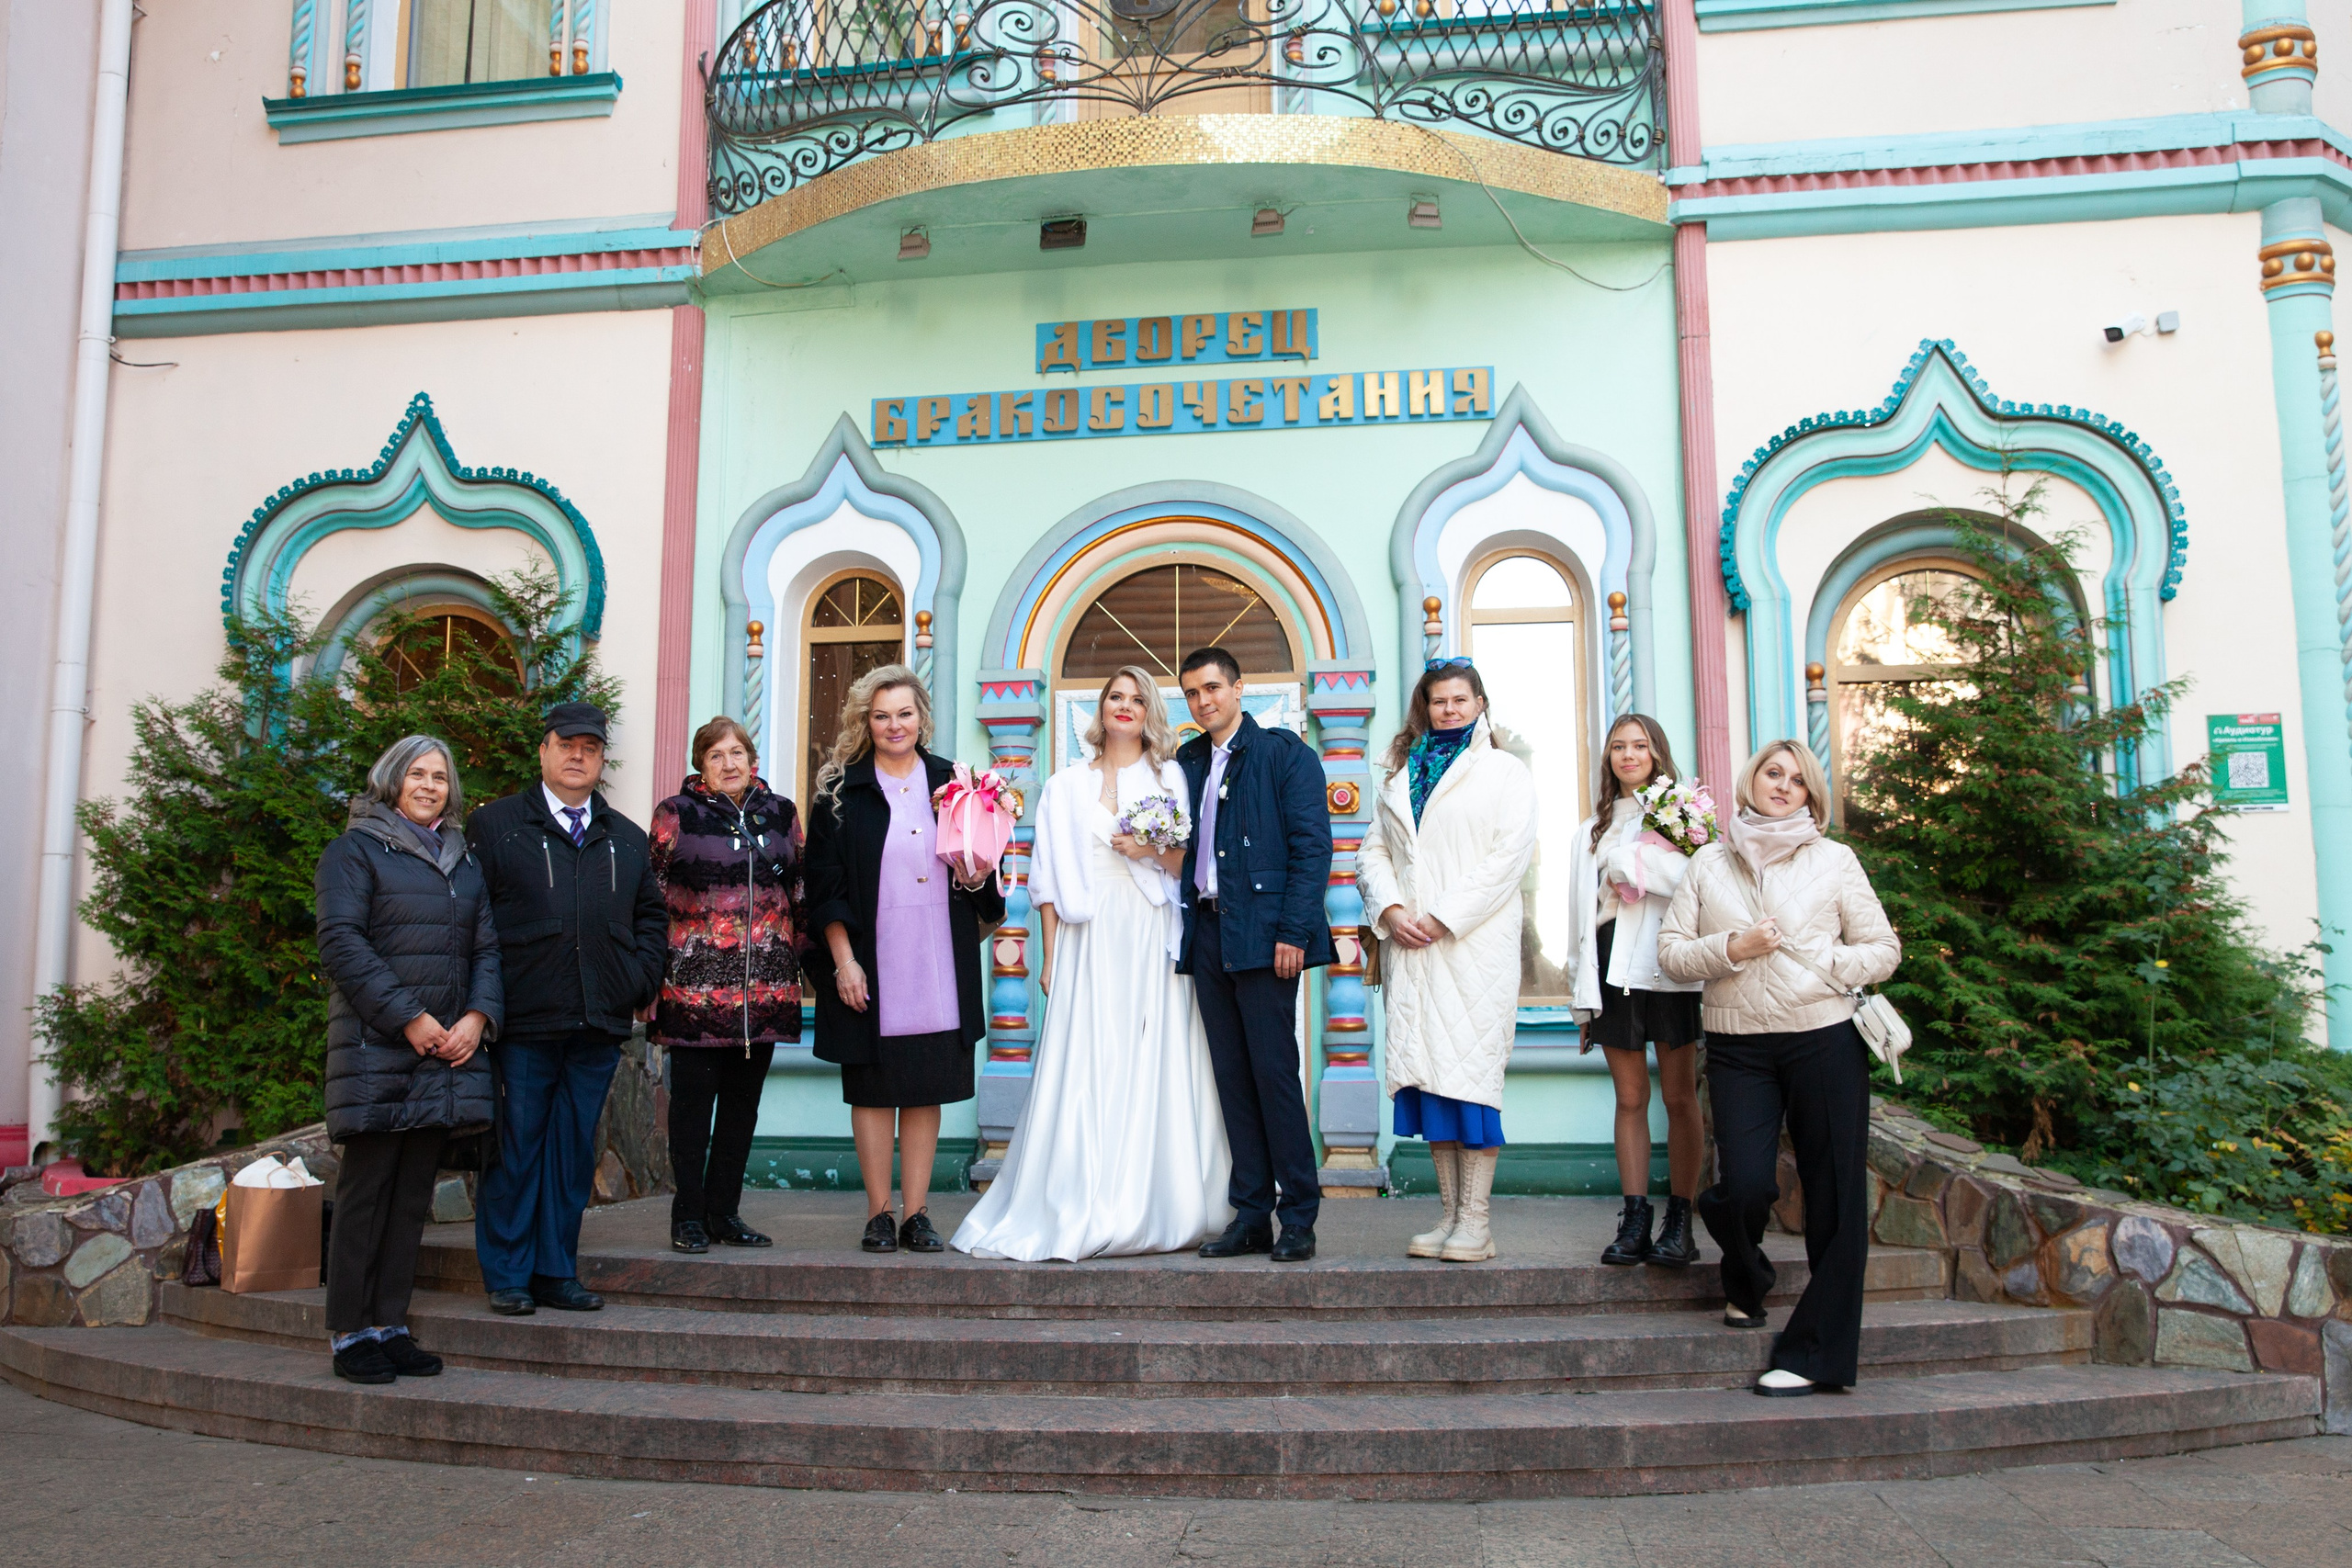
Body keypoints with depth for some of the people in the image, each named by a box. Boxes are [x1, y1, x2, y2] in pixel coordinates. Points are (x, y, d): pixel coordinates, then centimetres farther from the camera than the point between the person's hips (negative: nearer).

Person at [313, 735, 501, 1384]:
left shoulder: (464, 861, 19)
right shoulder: (356, 848, 2)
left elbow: (487, 947, 16)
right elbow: (342, 943, -9)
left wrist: (478, 1016, -2)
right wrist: (409, 1018, -14)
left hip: (448, 1045, 5)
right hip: (376, 1044, -5)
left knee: (415, 1188, 7)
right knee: (367, 1185, -3)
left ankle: (390, 1324, 13)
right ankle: (350, 1332, 5)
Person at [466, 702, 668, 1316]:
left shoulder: (627, 839, 17)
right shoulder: (495, 825, 4)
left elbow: (651, 914, 23)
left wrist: (642, 980, 9)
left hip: (599, 1025, 4)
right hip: (523, 1021, -4)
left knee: (574, 1151, 9)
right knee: (516, 1150, 2)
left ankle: (557, 1271, 18)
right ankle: (507, 1277, 13)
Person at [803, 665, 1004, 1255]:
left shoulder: (950, 782, 10)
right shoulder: (841, 790, 2)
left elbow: (978, 873, 16)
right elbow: (825, 884, -2)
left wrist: (977, 874, -7)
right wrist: (843, 960, -9)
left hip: (938, 963, 2)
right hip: (870, 963, -2)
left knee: (926, 1090, 5)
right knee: (874, 1089, 3)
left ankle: (917, 1213, 12)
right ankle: (879, 1215, 12)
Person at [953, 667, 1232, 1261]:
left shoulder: (1169, 777, 12)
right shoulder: (1066, 786, 14)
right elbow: (1049, 878, 10)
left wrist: (1154, 850, -12)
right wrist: (1050, 956, 3)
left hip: (1152, 944, 0)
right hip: (1088, 941, 0)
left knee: (1152, 1069, -3)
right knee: (1083, 1071, -4)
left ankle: (1151, 1211, 6)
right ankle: (1077, 1214, 0)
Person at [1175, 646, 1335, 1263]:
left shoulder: (1284, 752, 0)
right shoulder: (1185, 762, 17)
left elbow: (1312, 846, -7)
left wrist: (1294, 932, -14)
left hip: (1264, 935, -6)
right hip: (1207, 934, 6)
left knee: (1274, 1074, -5)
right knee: (1232, 1079, 7)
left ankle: (1299, 1218, 4)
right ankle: (1251, 1216, 14)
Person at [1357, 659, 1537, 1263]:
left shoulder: (1505, 771, 6)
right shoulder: (1401, 776, 19)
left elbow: (1510, 855, -6)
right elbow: (1373, 851, 14)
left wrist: (1443, 918, -12)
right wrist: (1390, 909, -5)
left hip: (1476, 942, -4)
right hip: (1410, 944, 4)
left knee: (1471, 1067, -7)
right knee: (1425, 1070, 2)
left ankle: (1475, 1222, -2)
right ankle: (1450, 1213, 8)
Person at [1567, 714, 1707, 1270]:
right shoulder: (1594, 828, 20)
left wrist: (1627, 861, -7)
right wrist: (1582, 990, 12)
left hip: (1667, 967, -4)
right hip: (1612, 968, 4)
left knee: (1679, 1097, -2)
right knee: (1630, 1098, 4)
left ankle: (1680, 1224, 3)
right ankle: (1634, 1223, 5)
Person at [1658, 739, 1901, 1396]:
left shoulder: (1834, 861, 7)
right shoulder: (1710, 863, 11)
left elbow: (1884, 949, 7)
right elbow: (1670, 951, 6)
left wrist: (1824, 966, -9)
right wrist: (1732, 948, -10)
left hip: (1825, 1040, 0)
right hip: (1737, 1047, 0)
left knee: (1834, 1197, -1)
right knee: (1744, 1188, -10)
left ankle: (1814, 1353, 9)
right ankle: (1745, 1285, 25)